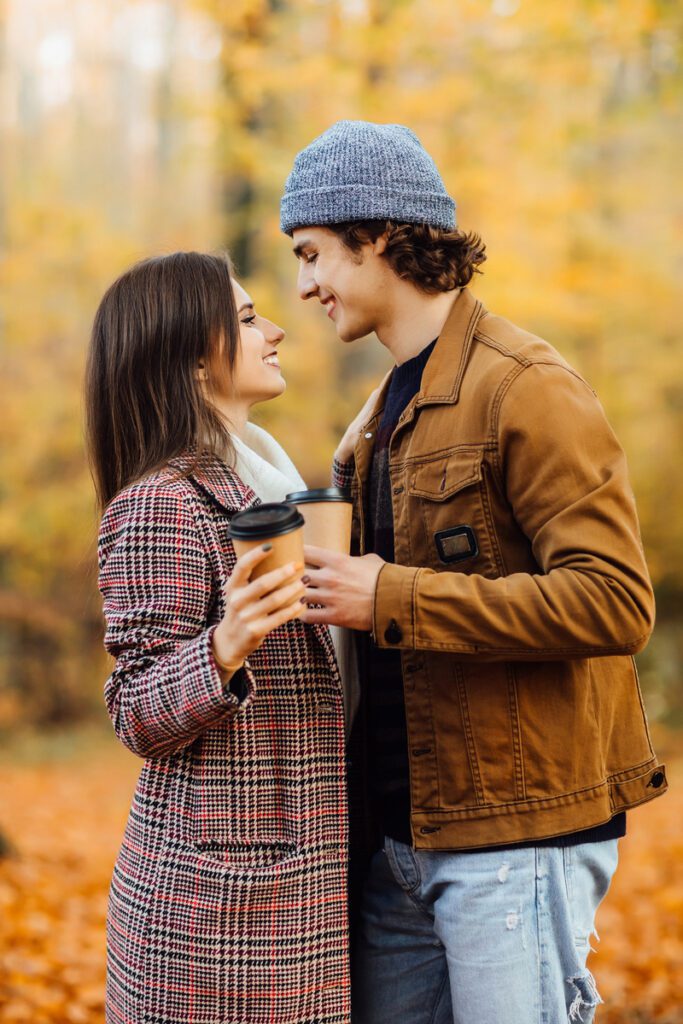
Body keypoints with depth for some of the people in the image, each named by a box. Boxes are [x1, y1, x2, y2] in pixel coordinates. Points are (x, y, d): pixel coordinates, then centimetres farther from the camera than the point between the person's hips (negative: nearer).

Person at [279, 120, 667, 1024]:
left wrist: (393, 601, -21)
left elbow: (615, 601, -21)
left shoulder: (527, 388, -12)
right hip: (401, 834, 8)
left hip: (517, 830, -8)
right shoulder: (387, 411, 16)